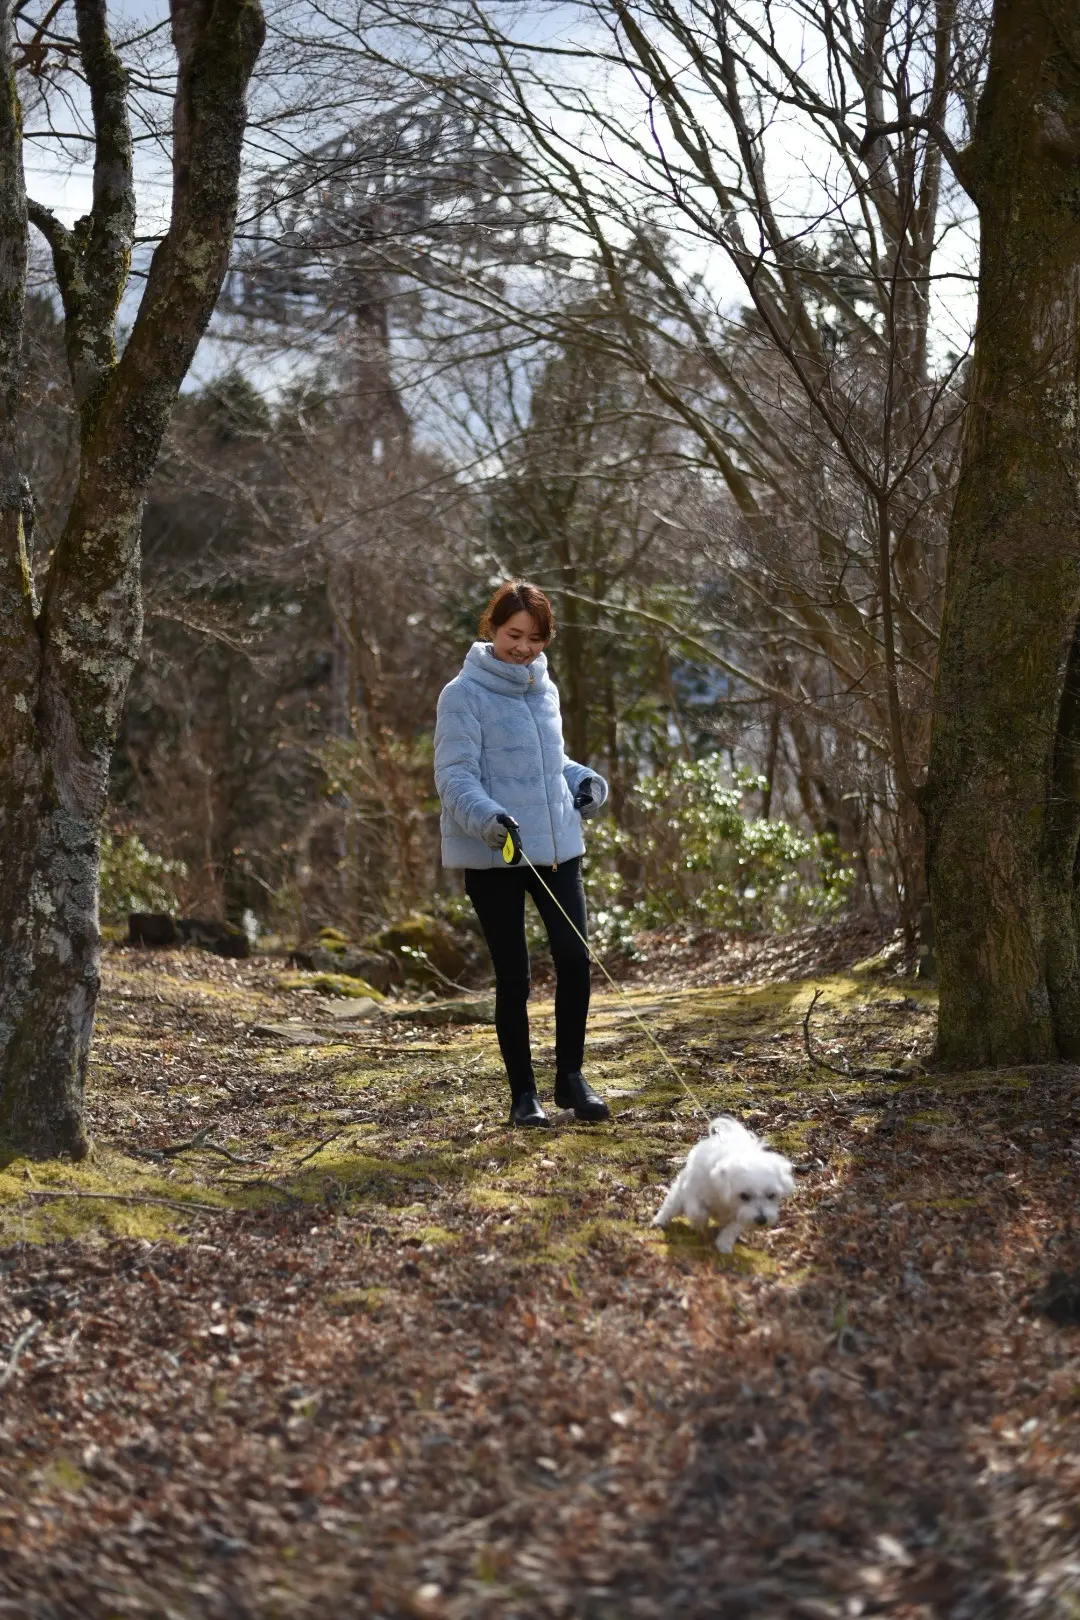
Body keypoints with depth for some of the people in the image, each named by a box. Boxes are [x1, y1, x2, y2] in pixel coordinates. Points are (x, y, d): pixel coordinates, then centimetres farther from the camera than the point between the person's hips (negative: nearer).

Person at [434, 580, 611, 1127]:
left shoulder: (545, 689, 13)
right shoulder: (464, 694, -8)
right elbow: (455, 776, -14)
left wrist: (585, 780, 6)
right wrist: (486, 818, -32)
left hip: (557, 847, 5)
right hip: (493, 856, -5)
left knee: (574, 958, -2)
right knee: (513, 975, 2)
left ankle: (570, 1076, 14)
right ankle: (523, 1092, 14)